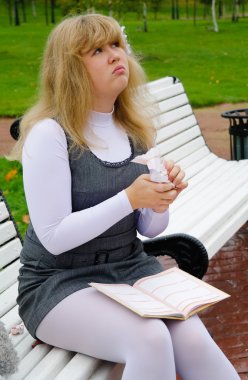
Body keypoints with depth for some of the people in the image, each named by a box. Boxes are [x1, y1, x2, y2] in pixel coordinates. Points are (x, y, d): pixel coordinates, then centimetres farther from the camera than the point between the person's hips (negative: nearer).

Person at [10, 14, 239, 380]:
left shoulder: (135, 129, 5)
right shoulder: (49, 133, -14)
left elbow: (149, 228, 8)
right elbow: (54, 237, -16)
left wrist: (161, 202, -15)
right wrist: (130, 198, -24)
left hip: (132, 268, 5)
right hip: (60, 281, -5)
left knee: (194, 342, -20)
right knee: (150, 340, -29)